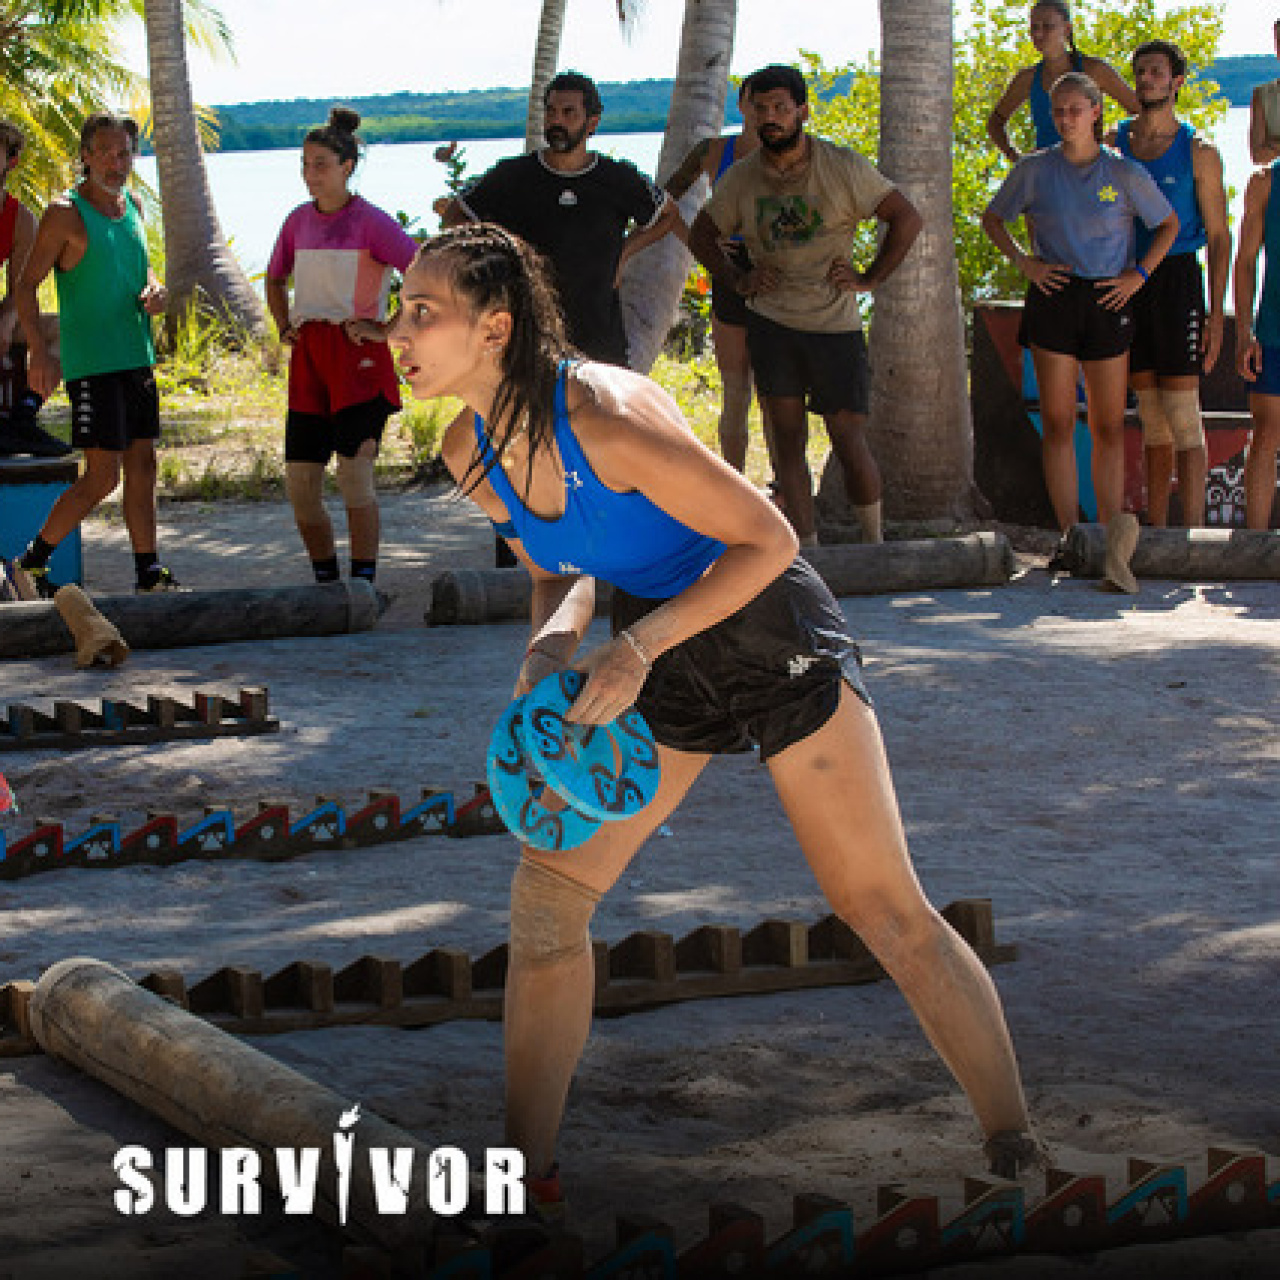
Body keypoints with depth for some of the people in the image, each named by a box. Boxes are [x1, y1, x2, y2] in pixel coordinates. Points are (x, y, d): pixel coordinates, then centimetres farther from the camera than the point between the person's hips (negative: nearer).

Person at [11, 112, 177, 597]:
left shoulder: (131, 205, 11)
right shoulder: (65, 214, -10)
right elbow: (27, 285, -11)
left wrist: (155, 290, 1)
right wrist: (39, 352, -20)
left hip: (137, 356, 7)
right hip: (91, 362, -7)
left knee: (142, 466, 9)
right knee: (102, 475, -9)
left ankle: (148, 571, 17)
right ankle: (32, 560, 3)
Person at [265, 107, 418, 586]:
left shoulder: (371, 222, -6)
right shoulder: (299, 221, 12)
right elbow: (275, 280, 31)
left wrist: (387, 330, -15)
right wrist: (285, 328, 15)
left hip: (359, 356, -6)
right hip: (308, 361, 6)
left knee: (355, 475, -14)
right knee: (300, 488, 3)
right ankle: (325, 581, 18)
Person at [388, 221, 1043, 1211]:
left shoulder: (607, 417, -30)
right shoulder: (472, 452, -7)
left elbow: (769, 541, -24)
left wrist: (639, 645, -31)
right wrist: (553, 637, -15)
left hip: (772, 637, -7)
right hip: (659, 658, 7)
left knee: (886, 910, -6)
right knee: (547, 892, 0)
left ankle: (1019, 1152, 6)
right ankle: (530, 1171, 10)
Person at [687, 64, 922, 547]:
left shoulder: (843, 167, -3)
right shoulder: (741, 178, 5)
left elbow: (907, 218, 1)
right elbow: (700, 235, 20)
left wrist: (869, 279, -4)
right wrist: (736, 279, 5)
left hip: (835, 325, -2)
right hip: (771, 325, 2)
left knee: (851, 445, -4)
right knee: (788, 443, 0)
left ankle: (874, 544, 16)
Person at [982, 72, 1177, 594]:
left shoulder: (1125, 173, 2)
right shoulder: (1034, 170, 3)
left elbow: (1169, 224, 14)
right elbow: (993, 218, 16)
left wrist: (1139, 274, 2)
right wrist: (1023, 261, 1)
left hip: (1107, 302, 0)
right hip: (1053, 297, 0)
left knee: (1109, 427, 2)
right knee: (1058, 424, -2)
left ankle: (1114, 547, 1)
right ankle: (1069, 536, 0)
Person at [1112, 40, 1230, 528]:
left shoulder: (1199, 152, -1)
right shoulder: (1113, 144, 10)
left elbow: (1219, 237, -2)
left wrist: (1216, 315, -10)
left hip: (1176, 281, -4)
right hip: (1124, 284, 4)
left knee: (1183, 414, -9)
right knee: (1151, 415, 8)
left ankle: (1192, 533, -10)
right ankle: (1155, 530, 14)